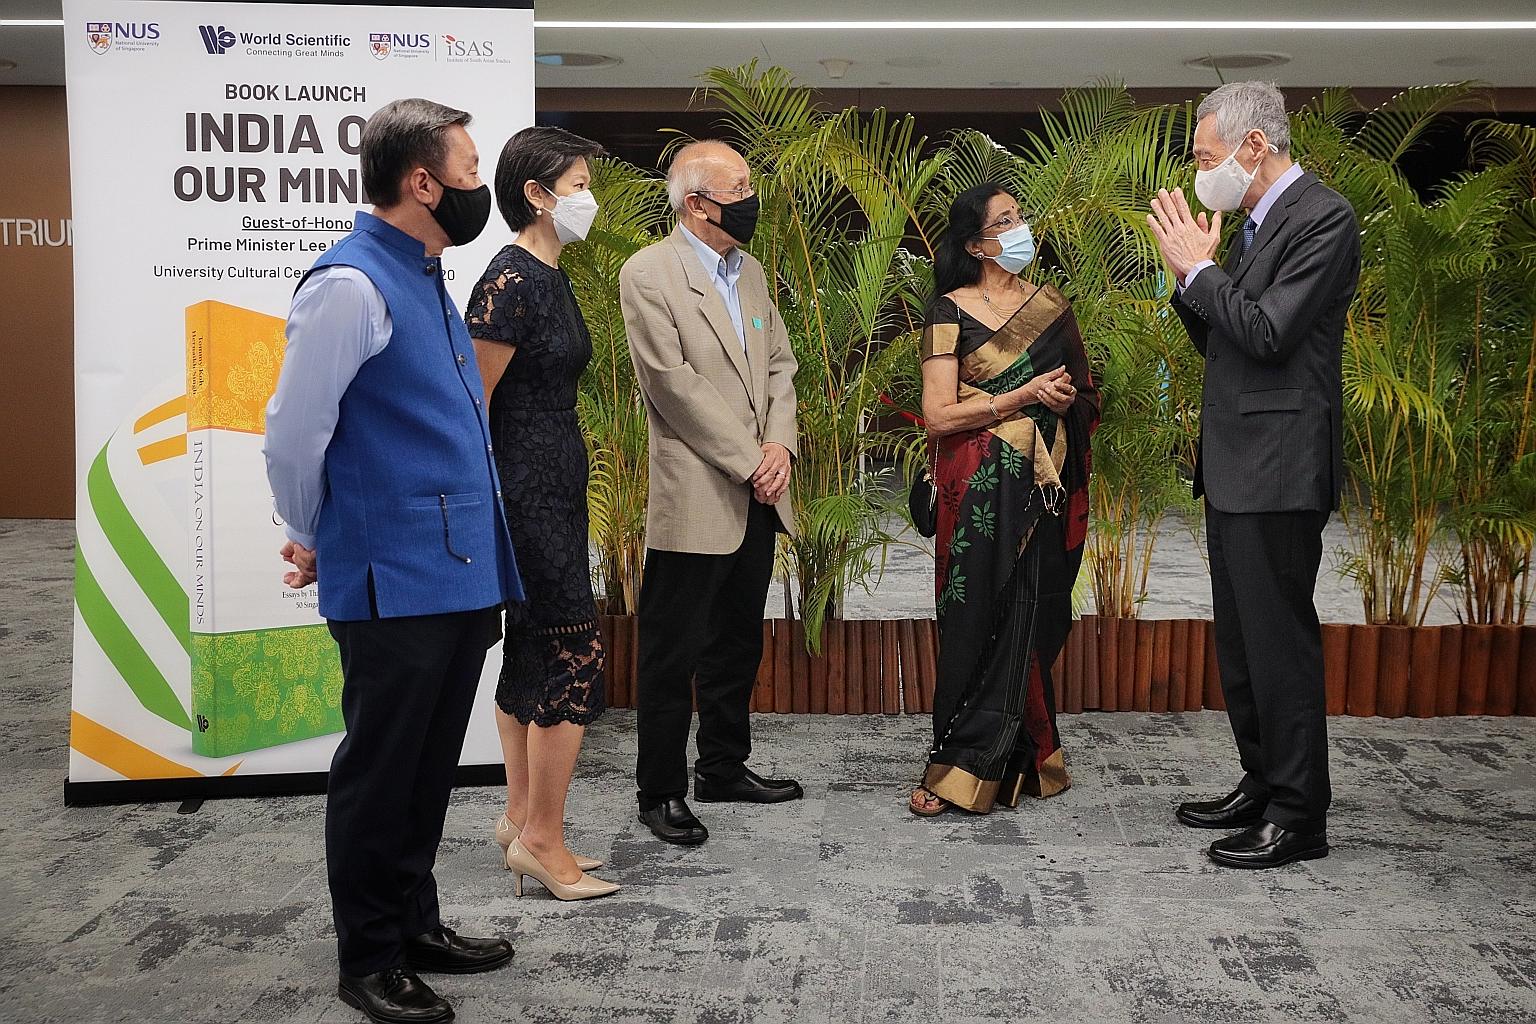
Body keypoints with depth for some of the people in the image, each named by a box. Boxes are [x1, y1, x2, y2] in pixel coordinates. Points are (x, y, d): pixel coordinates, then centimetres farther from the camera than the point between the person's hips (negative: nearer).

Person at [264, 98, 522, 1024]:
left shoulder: (427, 280, 14)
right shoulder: (351, 286, -15)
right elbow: (293, 436, -14)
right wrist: (316, 541, 1)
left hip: (459, 578, 8)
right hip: (395, 587, -8)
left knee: (430, 770, 19)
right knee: (379, 775, 6)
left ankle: (415, 924, 34)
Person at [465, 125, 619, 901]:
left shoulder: (548, 277, 13)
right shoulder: (510, 281, -16)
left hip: (553, 483, 10)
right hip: (527, 487, -10)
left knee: (532, 652, 14)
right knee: (573, 654, -6)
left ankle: (521, 822, 25)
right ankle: (542, 838, 6)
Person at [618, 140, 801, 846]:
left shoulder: (750, 272, 15)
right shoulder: (648, 273, -9)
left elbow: (779, 365, 14)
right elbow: (674, 383, -16)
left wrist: (779, 445, -4)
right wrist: (750, 463, -14)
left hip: (756, 497, 8)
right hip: (694, 500, -8)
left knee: (738, 644, 17)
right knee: (673, 654, 2)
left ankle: (724, 767, 32)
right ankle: (661, 792, 14)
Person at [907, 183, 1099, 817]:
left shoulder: (1052, 306, 12)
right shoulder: (950, 311, -2)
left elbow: (1085, 394, 22)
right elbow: (939, 416, -11)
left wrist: (1067, 399, 2)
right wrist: (1025, 395, -14)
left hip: (1047, 489, 5)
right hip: (983, 494, -4)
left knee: (1033, 626, 4)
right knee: (981, 629, -3)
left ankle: (965, 770, 16)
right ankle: (971, 767, 8)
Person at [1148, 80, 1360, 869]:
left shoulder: (1322, 218, -12)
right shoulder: (1254, 224, 16)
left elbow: (1268, 334, -22)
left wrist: (1200, 268, -11)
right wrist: (1189, 273, 2)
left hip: (1278, 469, -10)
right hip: (1235, 467, 10)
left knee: (1279, 640, -3)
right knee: (1240, 640, 16)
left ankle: (1297, 817, 8)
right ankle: (1262, 785, 29)